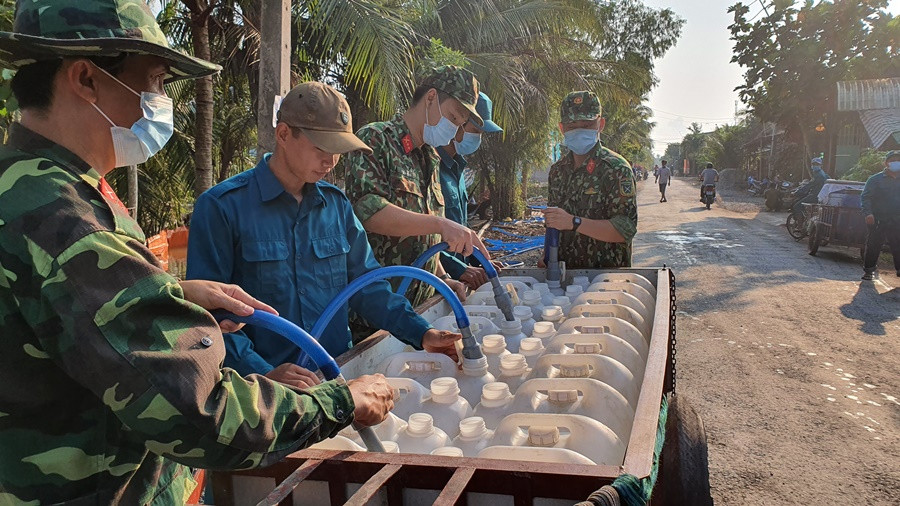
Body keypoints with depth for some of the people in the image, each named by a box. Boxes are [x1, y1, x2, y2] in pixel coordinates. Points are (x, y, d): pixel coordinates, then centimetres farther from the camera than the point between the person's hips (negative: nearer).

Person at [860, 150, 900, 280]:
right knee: (873, 246, 2)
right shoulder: (875, 180, 0)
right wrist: (868, 213, -21)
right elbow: (866, 197, -7)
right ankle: (869, 269, 14)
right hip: (878, 221, -3)